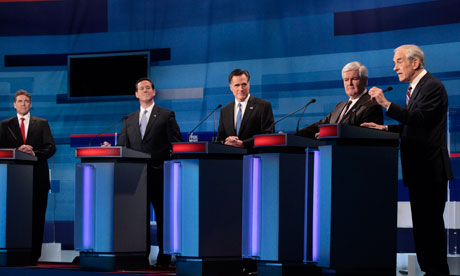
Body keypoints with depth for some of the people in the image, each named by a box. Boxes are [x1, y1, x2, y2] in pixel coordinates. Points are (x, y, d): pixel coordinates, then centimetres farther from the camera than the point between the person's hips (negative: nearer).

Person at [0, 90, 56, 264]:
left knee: (37, 216, -1)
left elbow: (51, 147, 3)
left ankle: (34, 255, 2)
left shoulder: (42, 124, 12)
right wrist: (18, 150, -15)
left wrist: (34, 153, -15)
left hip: (37, 176, 0)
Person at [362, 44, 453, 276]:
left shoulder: (432, 86, -11)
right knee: (422, 220, 12)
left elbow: (420, 118, -24)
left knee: (431, 220, -9)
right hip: (418, 167, 10)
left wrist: (386, 104, -25)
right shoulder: (415, 88, 19)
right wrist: (385, 128, 5)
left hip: (430, 167, -10)